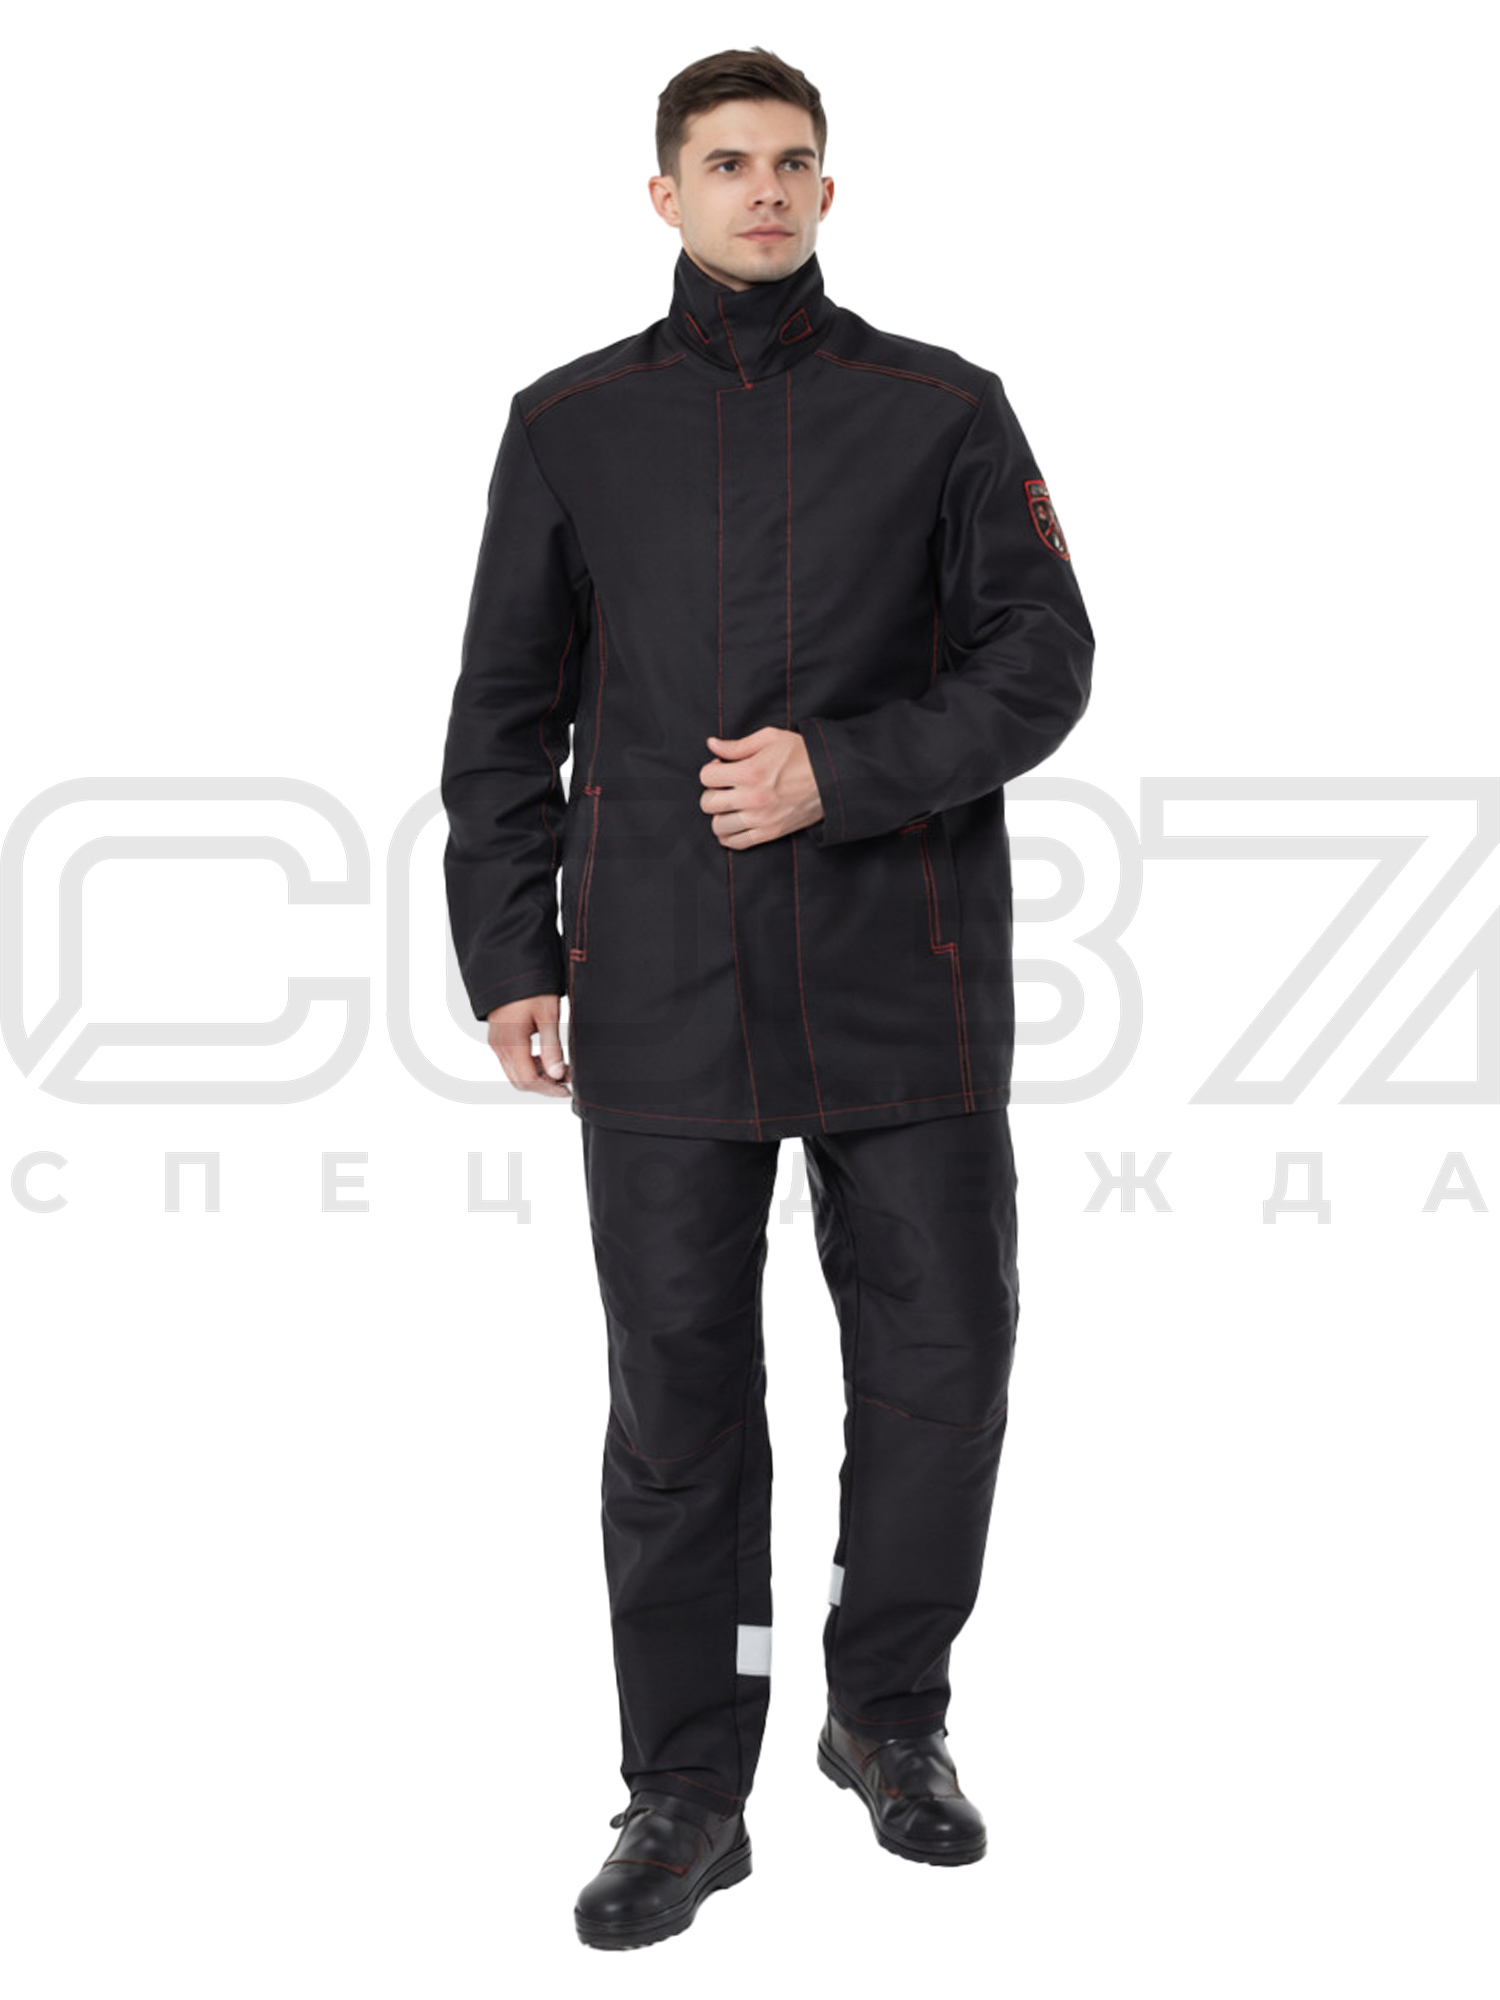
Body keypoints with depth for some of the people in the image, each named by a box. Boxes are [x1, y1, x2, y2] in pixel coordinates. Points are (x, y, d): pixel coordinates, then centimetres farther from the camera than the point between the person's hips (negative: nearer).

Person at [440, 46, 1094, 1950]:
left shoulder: (940, 409, 8)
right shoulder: (572, 422, 10)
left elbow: (1039, 659, 1)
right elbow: (506, 712, 11)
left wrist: (842, 774, -12)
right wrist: (508, 954, 4)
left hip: (906, 990, 0)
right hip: (662, 1007, 0)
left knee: (938, 1377, 5)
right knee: (678, 1407, 3)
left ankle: (892, 1719, 28)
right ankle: (685, 1792, 15)